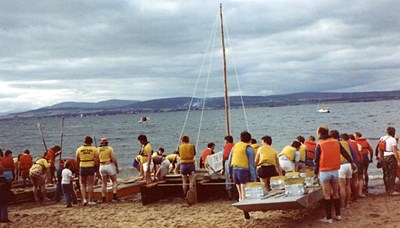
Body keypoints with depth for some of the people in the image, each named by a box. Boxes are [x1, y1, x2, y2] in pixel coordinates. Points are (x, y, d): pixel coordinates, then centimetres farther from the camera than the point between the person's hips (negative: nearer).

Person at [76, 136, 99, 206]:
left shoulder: (79, 149, 2)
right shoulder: (94, 149, -2)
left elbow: (77, 161, 4)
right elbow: (96, 160, -8)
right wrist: (96, 168, 4)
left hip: (82, 168, 1)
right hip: (91, 168, -1)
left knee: (83, 185, 13)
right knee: (90, 185, 4)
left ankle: (84, 199, -1)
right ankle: (90, 201, 5)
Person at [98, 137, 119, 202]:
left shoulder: (98, 150, 2)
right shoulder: (110, 148, -7)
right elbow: (114, 159, -13)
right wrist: (117, 167, -5)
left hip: (102, 167, 3)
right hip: (109, 165, -3)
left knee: (104, 183, 12)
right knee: (114, 181, 8)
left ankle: (104, 198, 8)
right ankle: (114, 196, -7)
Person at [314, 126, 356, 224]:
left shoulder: (319, 145, -7)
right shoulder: (336, 142, 5)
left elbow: (317, 160, -7)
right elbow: (345, 153, 11)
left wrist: (316, 172, 2)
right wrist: (351, 162, 26)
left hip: (325, 172, -4)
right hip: (335, 171, 4)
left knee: (327, 195, 0)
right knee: (335, 194, 16)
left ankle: (328, 218, 2)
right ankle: (338, 215, 22)